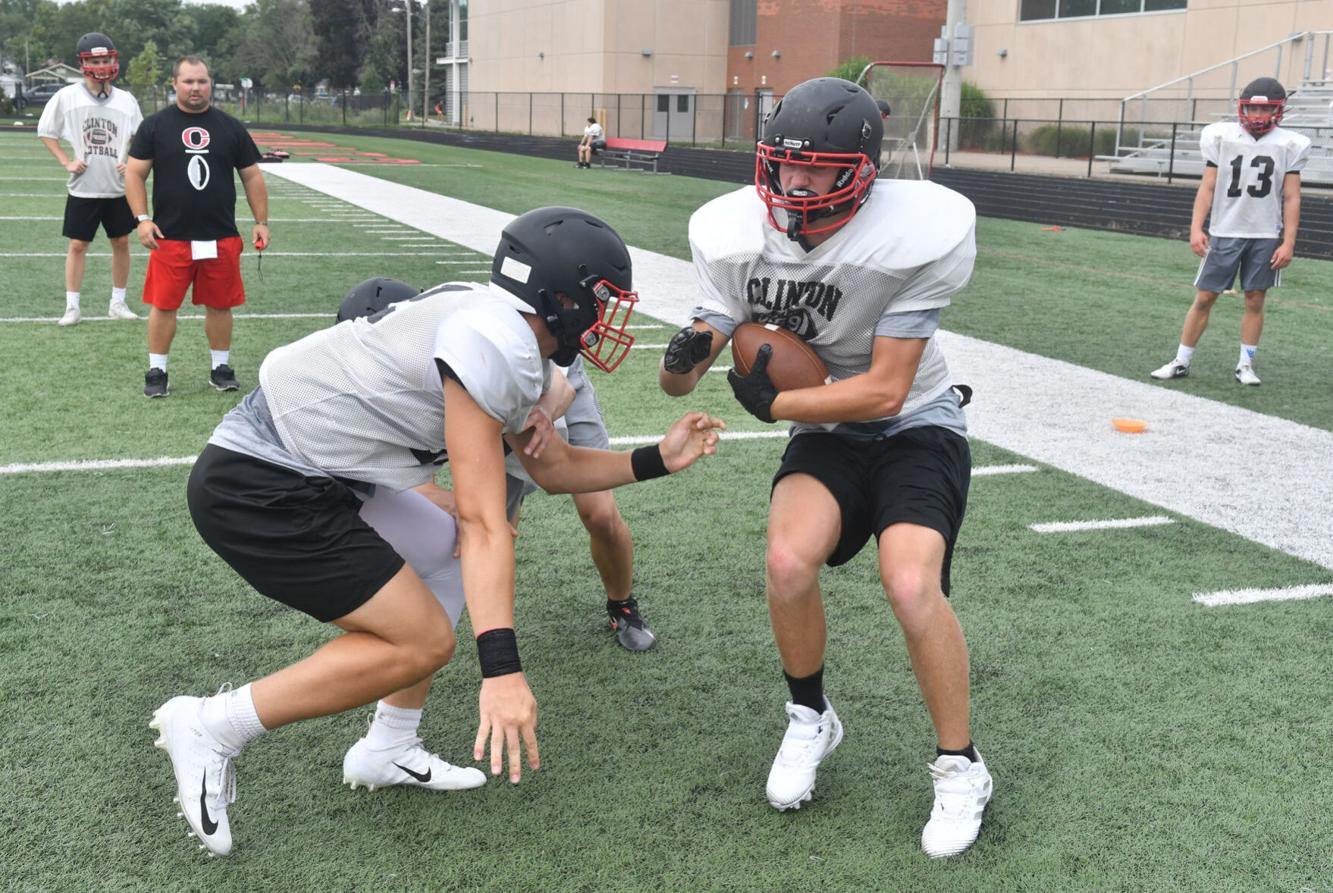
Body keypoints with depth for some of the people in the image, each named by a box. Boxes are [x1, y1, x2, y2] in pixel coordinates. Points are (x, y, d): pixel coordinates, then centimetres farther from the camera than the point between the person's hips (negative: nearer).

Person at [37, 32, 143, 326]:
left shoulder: (126, 100, 0)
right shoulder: (66, 97, -6)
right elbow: (46, 131, 4)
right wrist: (66, 162, -6)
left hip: (118, 188, 2)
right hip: (82, 189, -2)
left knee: (121, 243, 8)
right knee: (78, 245, 2)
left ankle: (117, 303, 20)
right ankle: (72, 306, 10)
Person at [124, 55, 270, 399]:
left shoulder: (231, 127, 7)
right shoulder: (155, 125, 3)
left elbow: (252, 177, 10)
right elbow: (135, 174, 3)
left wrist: (261, 221, 3)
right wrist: (142, 219, -8)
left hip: (221, 238, 2)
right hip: (170, 238, -1)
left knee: (220, 305, 8)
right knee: (163, 305, 2)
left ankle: (221, 367, 22)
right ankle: (156, 371, 13)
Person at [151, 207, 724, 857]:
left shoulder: (516, 344, 12)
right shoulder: (494, 346, -19)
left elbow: (552, 468, 24)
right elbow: (483, 522, -22)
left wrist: (658, 459, 18)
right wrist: (501, 671, -23)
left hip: (302, 469, 11)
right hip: (257, 487, -11)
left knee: (458, 546, 16)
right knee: (421, 642, -8)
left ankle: (388, 750, 21)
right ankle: (212, 727, 1)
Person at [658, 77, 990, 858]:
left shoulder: (921, 234, -26)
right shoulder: (736, 233, -16)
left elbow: (885, 390, -22)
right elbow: (707, 341, -12)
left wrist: (772, 404, -21)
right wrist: (687, 355, -36)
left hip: (915, 427, -3)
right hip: (828, 429, 3)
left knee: (911, 585, -25)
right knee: (789, 562, -23)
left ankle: (960, 768, 1)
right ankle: (811, 720, 8)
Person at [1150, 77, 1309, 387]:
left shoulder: (1288, 145, 0)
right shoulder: (1222, 137, 0)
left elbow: (1291, 199, 2)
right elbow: (1207, 187, 2)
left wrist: (1288, 243, -4)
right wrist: (1196, 228, -7)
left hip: (1265, 237, 0)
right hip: (1224, 232, 0)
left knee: (1255, 301, 6)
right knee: (1204, 298, 2)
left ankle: (1245, 364, 17)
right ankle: (1181, 362, 9)